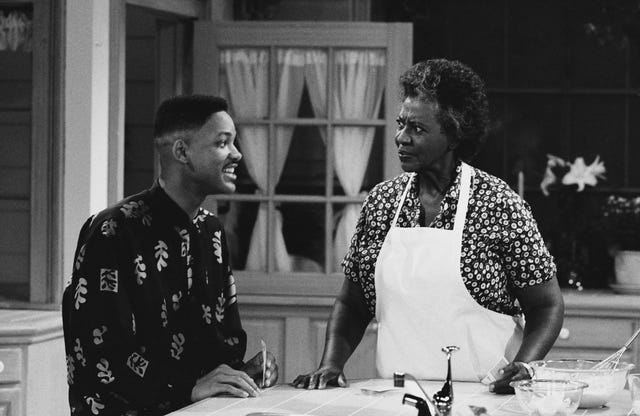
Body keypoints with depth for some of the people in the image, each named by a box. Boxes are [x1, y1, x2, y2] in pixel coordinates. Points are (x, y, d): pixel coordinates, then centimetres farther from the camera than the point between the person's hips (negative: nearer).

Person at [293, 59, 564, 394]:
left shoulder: (498, 204, -2)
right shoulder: (380, 201, 10)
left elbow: (546, 305, 2)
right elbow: (352, 303, 17)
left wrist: (523, 366, -15)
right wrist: (331, 363, 0)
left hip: (479, 393, -4)